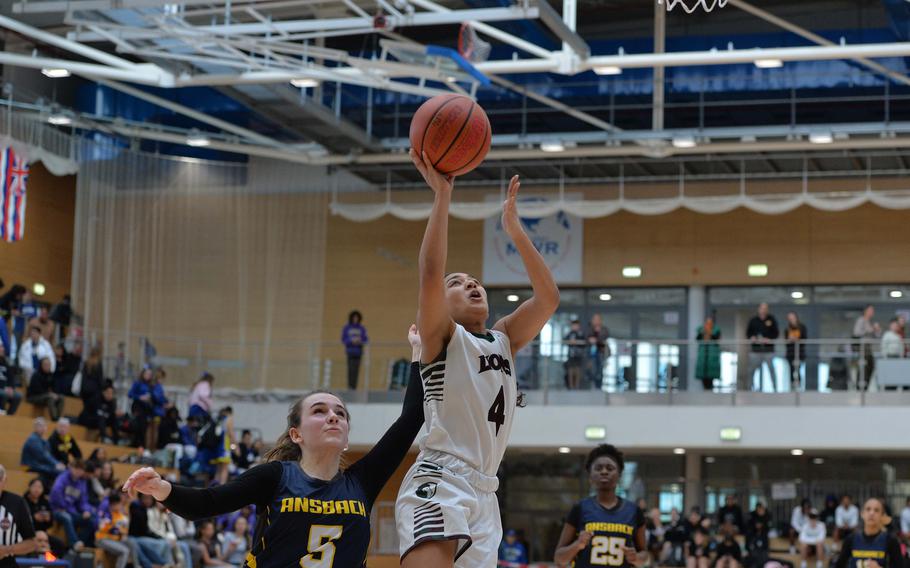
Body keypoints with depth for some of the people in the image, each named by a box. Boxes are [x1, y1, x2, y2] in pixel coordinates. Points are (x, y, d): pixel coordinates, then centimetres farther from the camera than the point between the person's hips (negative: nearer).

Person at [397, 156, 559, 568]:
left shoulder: (503, 341, 22)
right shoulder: (441, 336, 5)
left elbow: (548, 297, 9)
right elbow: (430, 274, -13)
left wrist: (513, 227, 7)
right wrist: (442, 196, -13)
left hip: (484, 491, 7)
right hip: (440, 478, -7)